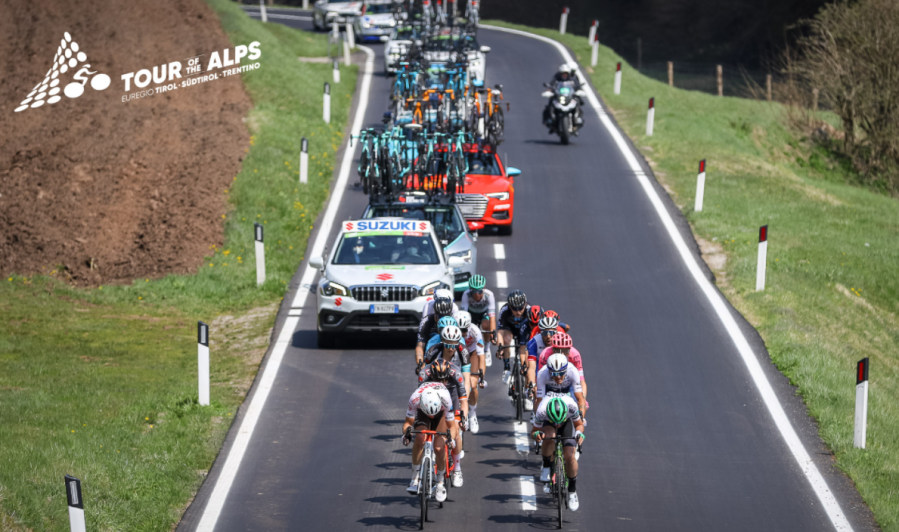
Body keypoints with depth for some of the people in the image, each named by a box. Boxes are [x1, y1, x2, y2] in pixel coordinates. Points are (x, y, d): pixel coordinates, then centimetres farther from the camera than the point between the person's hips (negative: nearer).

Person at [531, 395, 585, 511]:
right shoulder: (541, 411, -39)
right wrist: (536, 434, -46)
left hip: (567, 422, 0)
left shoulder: (571, 406, -38)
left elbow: (579, 424, -18)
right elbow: (534, 432, -22)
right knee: (549, 436, -37)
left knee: (570, 456, -16)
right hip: (548, 423, 0)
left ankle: (572, 491, 2)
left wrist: (579, 433, -40)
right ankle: (546, 468, -14)